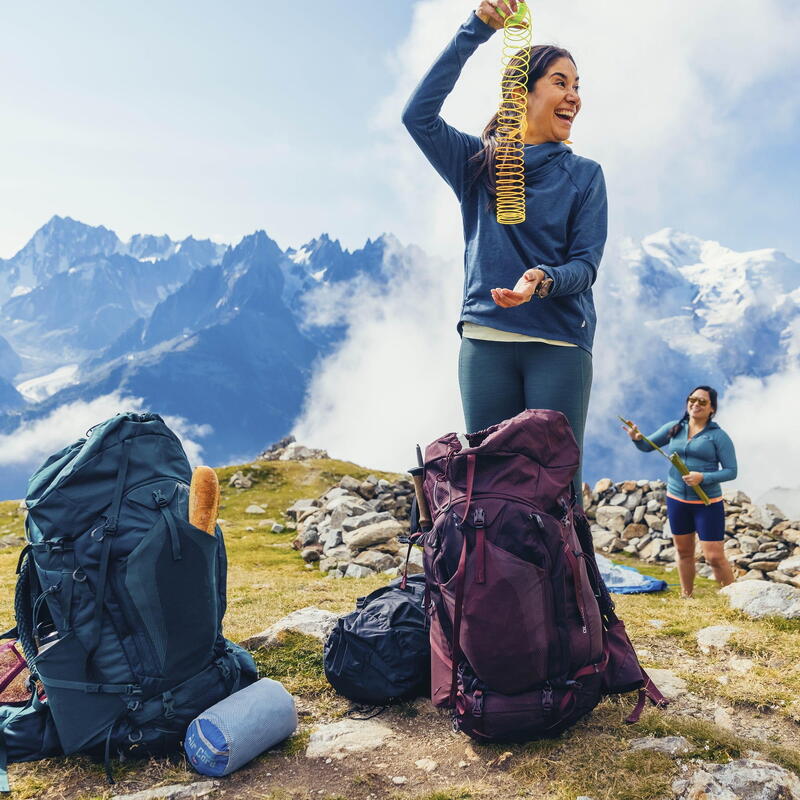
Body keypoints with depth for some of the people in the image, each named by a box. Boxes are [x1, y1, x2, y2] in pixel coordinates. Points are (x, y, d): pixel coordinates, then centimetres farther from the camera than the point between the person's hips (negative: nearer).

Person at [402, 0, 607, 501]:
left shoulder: (584, 174, 10)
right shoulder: (479, 162, 12)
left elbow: (587, 263, 2)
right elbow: (419, 114, -4)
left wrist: (542, 281, -20)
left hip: (560, 344, -1)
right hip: (485, 341, 1)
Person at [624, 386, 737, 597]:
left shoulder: (718, 436, -8)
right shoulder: (674, 428, 4)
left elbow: (731, 471, -9)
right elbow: (648, 446, 12)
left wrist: (703, 477, -23)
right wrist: (637, 438, -12)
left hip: (707, 503, -4)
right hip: (676, 500, 5)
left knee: (715, 557, -8)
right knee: (683, 552, 16)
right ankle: (686, 596, 30)